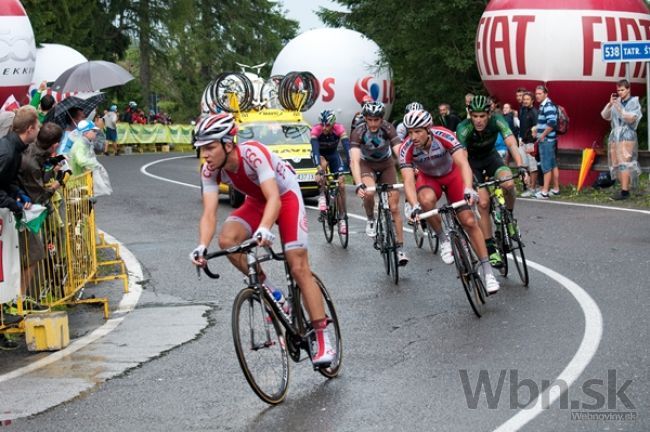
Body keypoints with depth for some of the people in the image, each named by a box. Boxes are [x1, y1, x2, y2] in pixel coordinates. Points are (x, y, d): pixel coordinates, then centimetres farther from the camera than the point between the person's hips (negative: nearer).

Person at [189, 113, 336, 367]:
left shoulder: (253, 154, -35)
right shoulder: (210, 171, -19)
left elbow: (274, 199, -43)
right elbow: (209, 213, -25)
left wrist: (265, 229, -61)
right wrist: (202, 246, -43)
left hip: (286, 196, -5)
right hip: (256, 202, 5)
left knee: (299, 268, -11)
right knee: (227, 240, -24)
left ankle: (323, 338, -4)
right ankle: (270, 294, -5)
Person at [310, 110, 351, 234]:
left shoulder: (339, 129, -29)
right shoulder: (316, 130, -32)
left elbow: (347, 147, -37)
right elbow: (315, 149, -43)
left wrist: (351, 165, -51)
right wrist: (319, 169, -56)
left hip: (333, 154, 1)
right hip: (319, 155, -1)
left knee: (341, 185, -11)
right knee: (323, 164, -38)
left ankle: (342, 218, -4)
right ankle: (322, 195, -22)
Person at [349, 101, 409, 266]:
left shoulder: (388, 129, -26)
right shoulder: (358, 132, -29)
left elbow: (400, 153, -35)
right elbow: (354, 160, -38)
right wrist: (358, 184, -53)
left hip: (386, 165, 1)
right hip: (367, 165, -1)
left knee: (394, 207, -5)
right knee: (368, 192, -33)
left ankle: (400, 248, 2)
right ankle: (370, 220, -3)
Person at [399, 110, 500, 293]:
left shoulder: (444, 136, -33)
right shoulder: (406, 149, -29)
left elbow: (462, 163, -43)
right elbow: (408, 180, -36)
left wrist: (468, 189, -60)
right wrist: (415, 206, -53)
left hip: (451, 175, -1)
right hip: (428, 178, 1)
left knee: (469, 221, -10)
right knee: (426, 199, -35)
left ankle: (487, 270, -1)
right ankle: (443, 240, -12)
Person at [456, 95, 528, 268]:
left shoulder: (497, 121, -26)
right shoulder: (464, 129, -31)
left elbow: (511, 143, -35)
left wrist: (520, 166, -50)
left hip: (491, 156, 2)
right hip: (472, 161, -2)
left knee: (509, 183, -29)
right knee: (483, 202, -17)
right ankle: (491, 250, -7)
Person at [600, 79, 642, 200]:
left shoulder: (634, 102, -1)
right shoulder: (616, 102, 12)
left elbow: (631, 118, -12)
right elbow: (605, 116, 8)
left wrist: (620, 108, -20)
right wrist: (610, 104, -7)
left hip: (627, 136, -6)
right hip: (615, 136, 6)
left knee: (624, 163, -13)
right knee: (617, 164, 6)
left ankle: (625, 191, -17)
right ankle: (623, 188, 12)